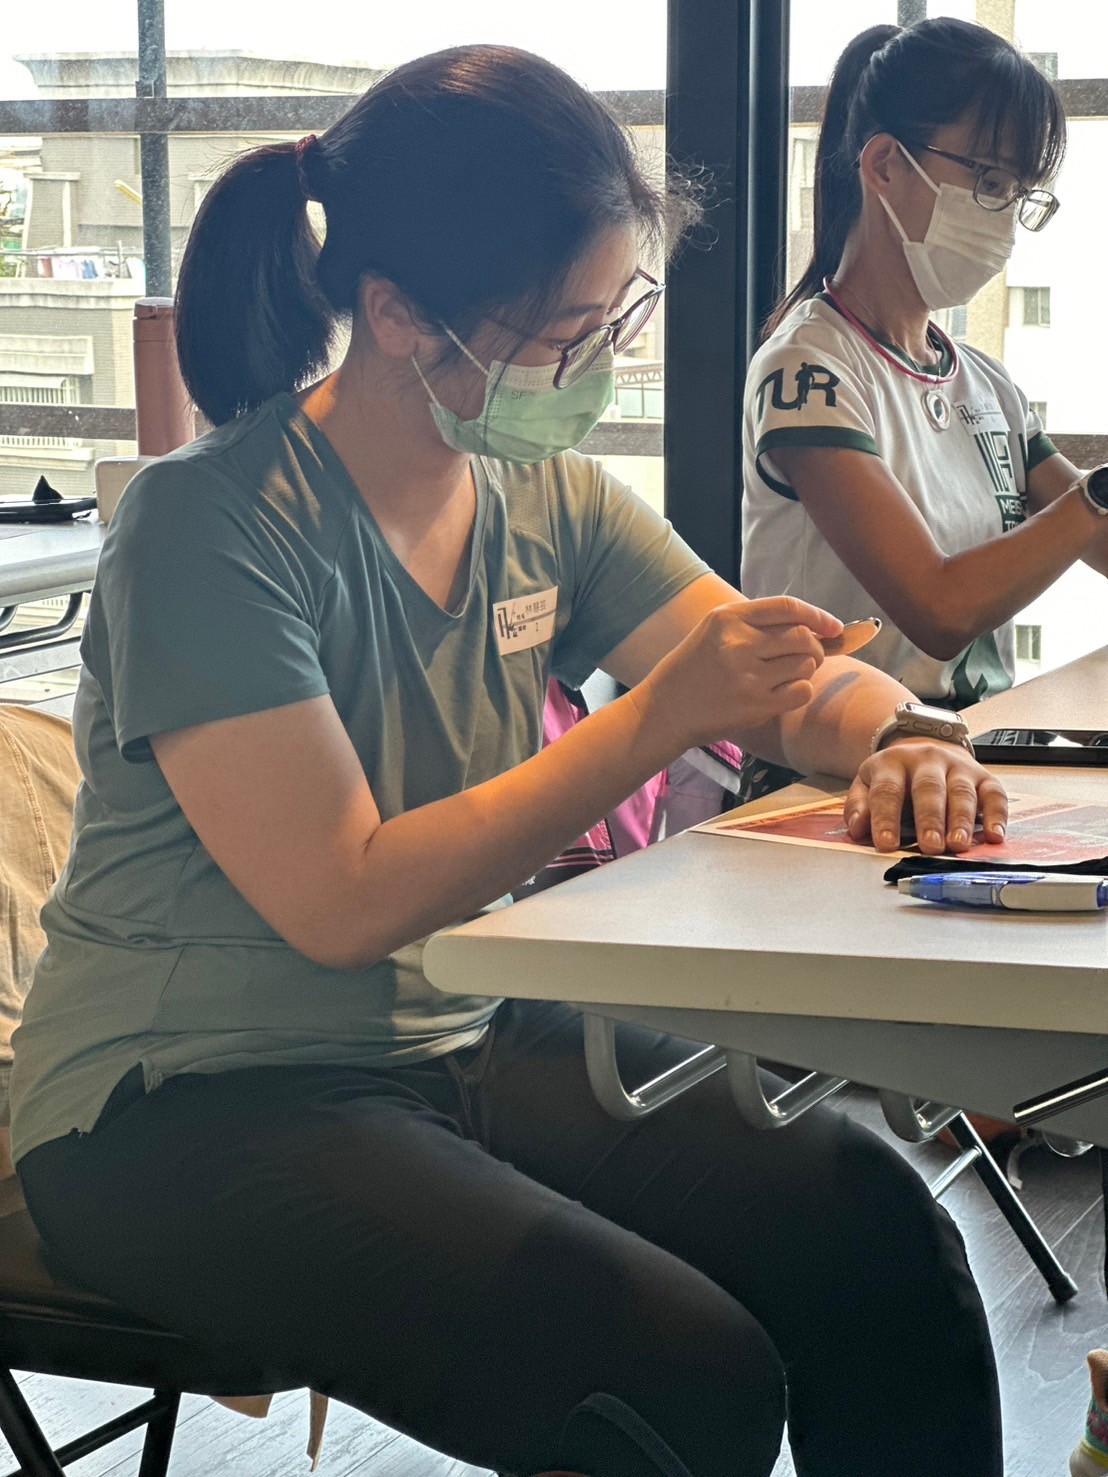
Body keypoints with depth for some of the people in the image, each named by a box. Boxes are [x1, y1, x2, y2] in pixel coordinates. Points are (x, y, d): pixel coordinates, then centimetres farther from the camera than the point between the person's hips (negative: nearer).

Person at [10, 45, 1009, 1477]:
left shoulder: (549, 499, 4)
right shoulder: (208, 527, -17)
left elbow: (806, 685, 6)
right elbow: (346, 904, -22)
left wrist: (897, 748, -18)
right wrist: (655, 721, -25)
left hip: (469, 1041, 7)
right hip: (185, 1109, -6)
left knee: (876, 1238, -14)